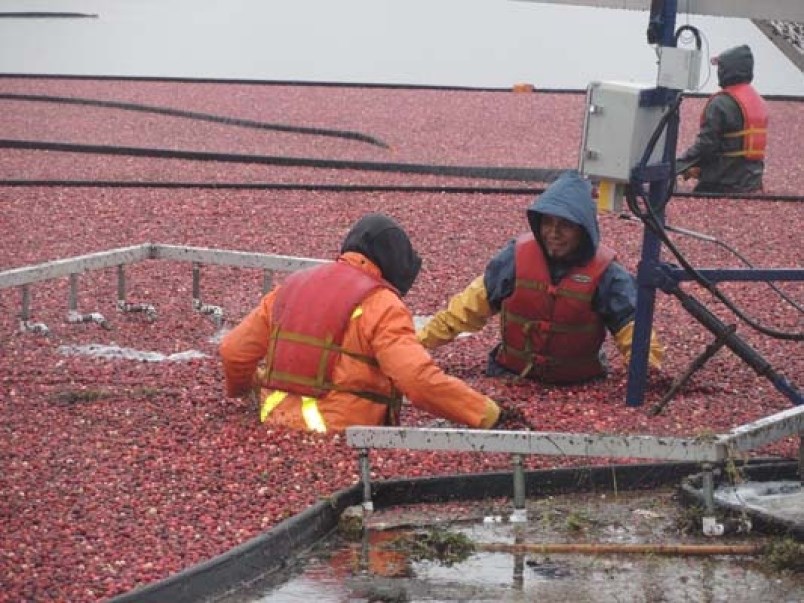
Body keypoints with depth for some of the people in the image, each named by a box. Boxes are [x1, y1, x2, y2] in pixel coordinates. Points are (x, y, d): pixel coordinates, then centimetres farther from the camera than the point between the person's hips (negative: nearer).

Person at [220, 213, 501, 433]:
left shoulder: (292, 286, 17)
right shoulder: (380, 305, -4)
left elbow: (233, 351, 20)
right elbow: (420, 380, -16)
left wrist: (241, 387, 42)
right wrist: (483, 411, -8)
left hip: (276, 427, 7)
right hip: (340, 437, -7)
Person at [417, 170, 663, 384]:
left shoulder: (605, 273, -10)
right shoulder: (517, 256, -4)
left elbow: (630, 325, -7)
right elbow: (471, 305, 4)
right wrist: (421, 339, 2)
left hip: (578, 387, -2)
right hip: (511, 377, 2)